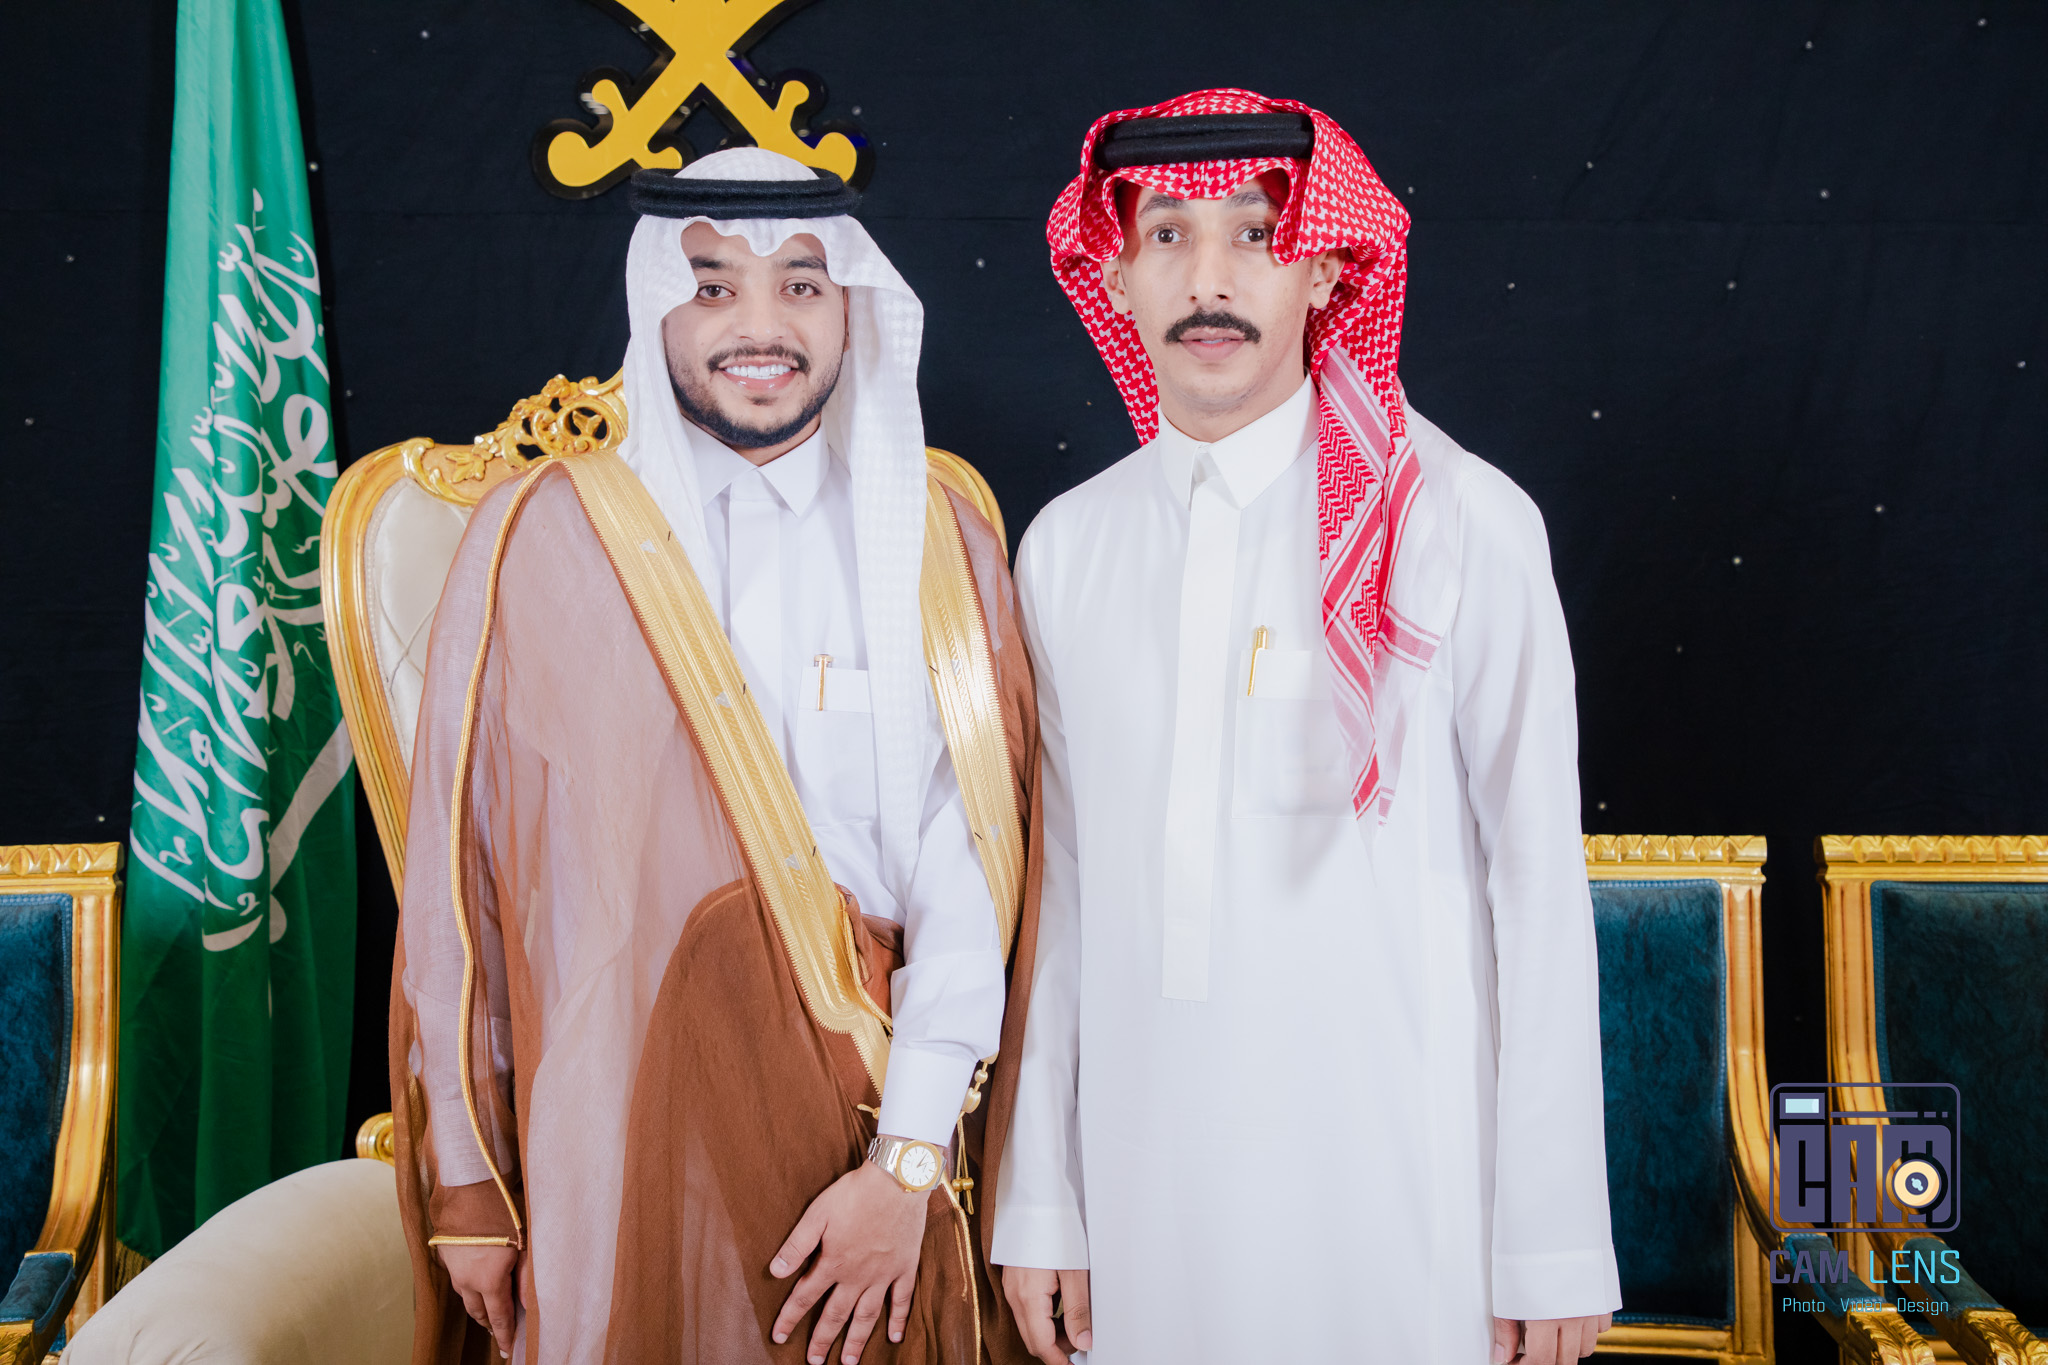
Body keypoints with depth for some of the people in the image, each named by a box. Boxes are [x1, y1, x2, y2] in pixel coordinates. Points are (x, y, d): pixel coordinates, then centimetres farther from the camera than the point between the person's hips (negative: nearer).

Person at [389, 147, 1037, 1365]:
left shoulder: (939, 535, 0)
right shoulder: (541, 535, -3)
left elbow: (971, 863, -5)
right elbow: (460, 876, 0)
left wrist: (909, 1161, -12)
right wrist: (466, 1184, 1)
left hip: (876, 1139, 1)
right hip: (621, 1156, -1)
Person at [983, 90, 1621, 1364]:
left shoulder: (1463, 525, -8)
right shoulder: (1064, 547, 3)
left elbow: (1538, 884, -6)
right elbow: (1061, 882, 5)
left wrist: (1558, 1245, -5)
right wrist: (1038, 1201, 6)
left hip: (1393, 1187, -3)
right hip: (1147, 1181, 3)